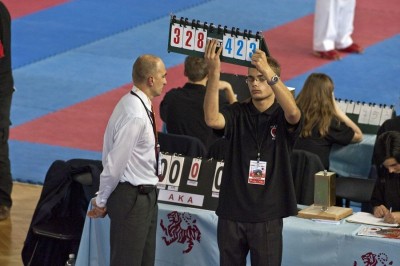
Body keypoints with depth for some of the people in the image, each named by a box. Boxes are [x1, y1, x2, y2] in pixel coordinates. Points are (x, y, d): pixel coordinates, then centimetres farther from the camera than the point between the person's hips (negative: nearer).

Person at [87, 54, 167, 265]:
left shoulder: (138, 105, 7)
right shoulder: (136, 116, -24)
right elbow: (115, 162, -21)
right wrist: (101, 201, -11)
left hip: (145, 195, 10)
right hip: (132, 198, -10)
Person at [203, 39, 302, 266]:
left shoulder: (282, 116, -1)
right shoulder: (238, 113, 4)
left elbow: (293, 113, -26)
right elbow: (212, 119, -17)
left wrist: (269, 72, -38)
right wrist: (214, 72, -28)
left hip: (267, 215, -2)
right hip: (231, 212, 2)